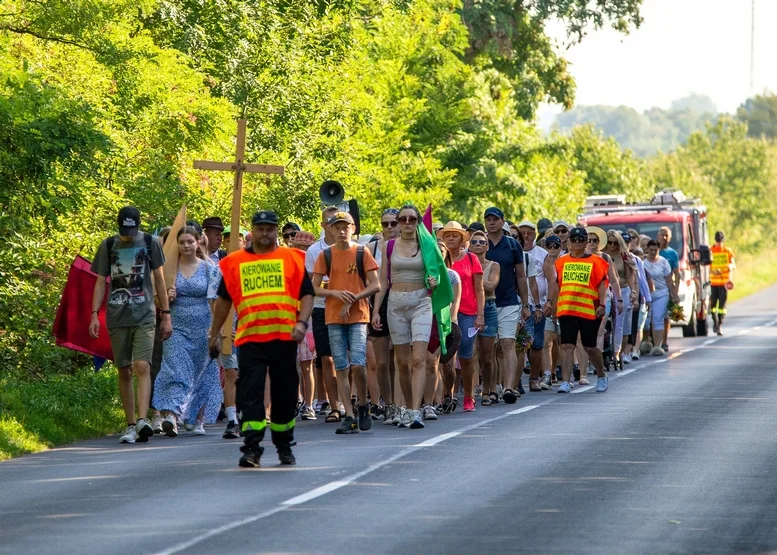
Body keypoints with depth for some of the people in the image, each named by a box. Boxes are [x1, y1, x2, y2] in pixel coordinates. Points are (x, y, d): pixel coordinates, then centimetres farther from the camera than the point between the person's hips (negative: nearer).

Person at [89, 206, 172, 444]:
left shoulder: (150, 243, 5)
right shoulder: (108, 246, 7)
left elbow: (159, 280, 10)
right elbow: (100, 282, 10)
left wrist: (166, 315, 8)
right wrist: (94, 314, 0)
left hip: (144, 317, -2)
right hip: (117, 318, 2)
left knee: (142, 367, -17)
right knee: (124, 372, 4)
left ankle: (143, 420, -25)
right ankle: (131, 425, 9)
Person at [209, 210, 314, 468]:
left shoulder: (292, 258, 8)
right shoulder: (234, 262, 10)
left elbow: (306, 294, 6)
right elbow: (223, 300, 17)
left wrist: (301, 322, -9)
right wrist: (214, 333, 17)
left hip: (284, 337, 0)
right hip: (249, 338, 0)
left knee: (285, 393, 8)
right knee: (250, 393, -9)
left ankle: (284, 445, 23)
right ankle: (251, 447, -11)